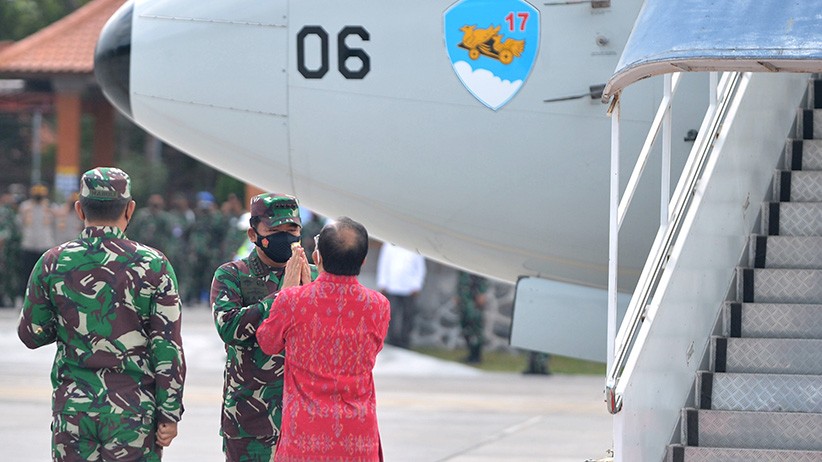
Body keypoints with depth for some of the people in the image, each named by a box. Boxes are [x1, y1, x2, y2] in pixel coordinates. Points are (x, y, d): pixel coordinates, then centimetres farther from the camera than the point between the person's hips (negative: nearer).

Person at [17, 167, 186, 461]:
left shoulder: (53, 263, 0)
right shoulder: (153, 266, -5)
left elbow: (31, 335, 9)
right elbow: (168, 348, -6)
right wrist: (169, 415, -2)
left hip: (72, 408, 2)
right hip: (134, 410, -2)